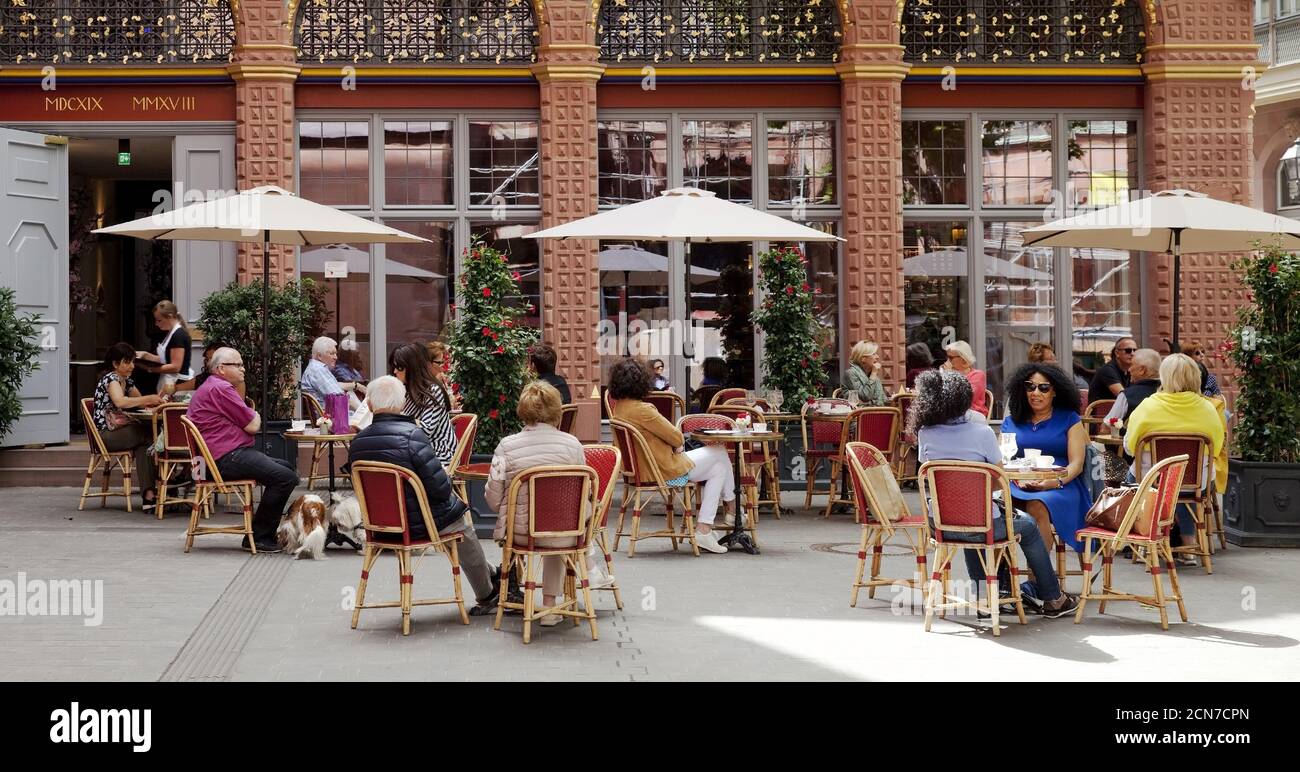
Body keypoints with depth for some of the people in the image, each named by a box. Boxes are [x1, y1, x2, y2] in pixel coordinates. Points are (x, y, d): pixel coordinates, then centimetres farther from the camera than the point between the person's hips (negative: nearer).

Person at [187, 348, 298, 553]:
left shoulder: (211, 387, 24)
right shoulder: (220, 388, -13)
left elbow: (247, 422, 27)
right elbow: (253, 426, -11)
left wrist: (251, 417, 6)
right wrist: (255, 417, 10)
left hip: (232, 454, 12)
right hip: (228, 458, -12)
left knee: (288, 467, 17)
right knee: (286, 477, -22)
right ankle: (258, 537, -13)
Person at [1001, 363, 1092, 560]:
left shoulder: (1069, 420, 13)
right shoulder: (1011, 422, 21)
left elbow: (1076, 464, 4)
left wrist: (1055, 482, -16)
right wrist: (1018, 479, -11)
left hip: (1061, 486, -2)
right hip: (1019, 486, 2)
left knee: (1037, 506, -37)